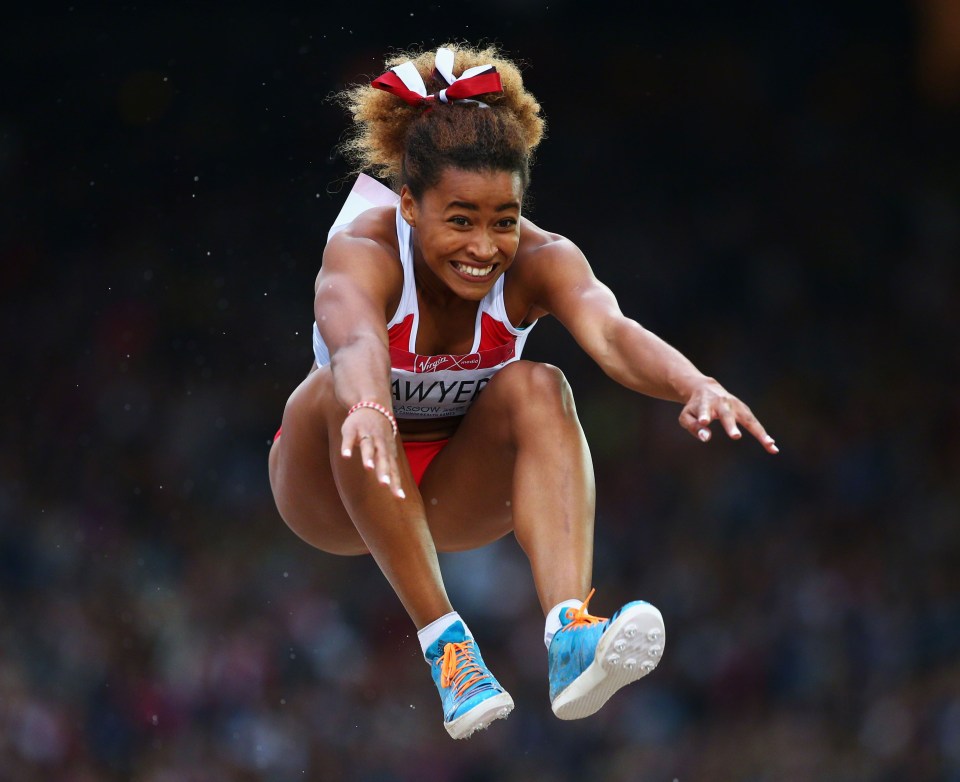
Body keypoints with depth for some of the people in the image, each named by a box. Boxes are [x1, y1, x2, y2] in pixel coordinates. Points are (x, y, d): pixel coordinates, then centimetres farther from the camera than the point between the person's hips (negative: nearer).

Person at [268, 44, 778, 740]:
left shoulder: (538, 260, -21)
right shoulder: (364, 255, -28)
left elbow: (613, 336, -42)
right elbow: (355, 343, -52)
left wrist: (697, 386, -64)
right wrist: (368, 412, -75)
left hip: (457, 495, 2)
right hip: (337, 494, -2)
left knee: (536, 388, -30)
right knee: (346, 396, -35)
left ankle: (571, 637, -47)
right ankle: (443, 643, -35)